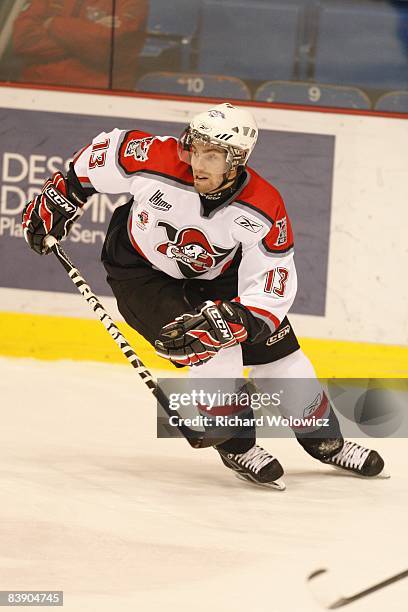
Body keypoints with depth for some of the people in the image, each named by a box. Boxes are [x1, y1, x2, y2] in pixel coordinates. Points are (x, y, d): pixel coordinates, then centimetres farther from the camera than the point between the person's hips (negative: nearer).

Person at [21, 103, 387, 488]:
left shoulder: (263, 210, -28)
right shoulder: (156, 160, -32)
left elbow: (269, 294, -27)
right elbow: (109, 149, -11)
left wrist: (221, 322, -43)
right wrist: (55, 201, -1)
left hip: (216, 275, 3)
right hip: (141, 269, -2)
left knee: (281, 359, 2)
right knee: (213, 356, -22)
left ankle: (325, 441, 26)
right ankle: (236, 446, 1)